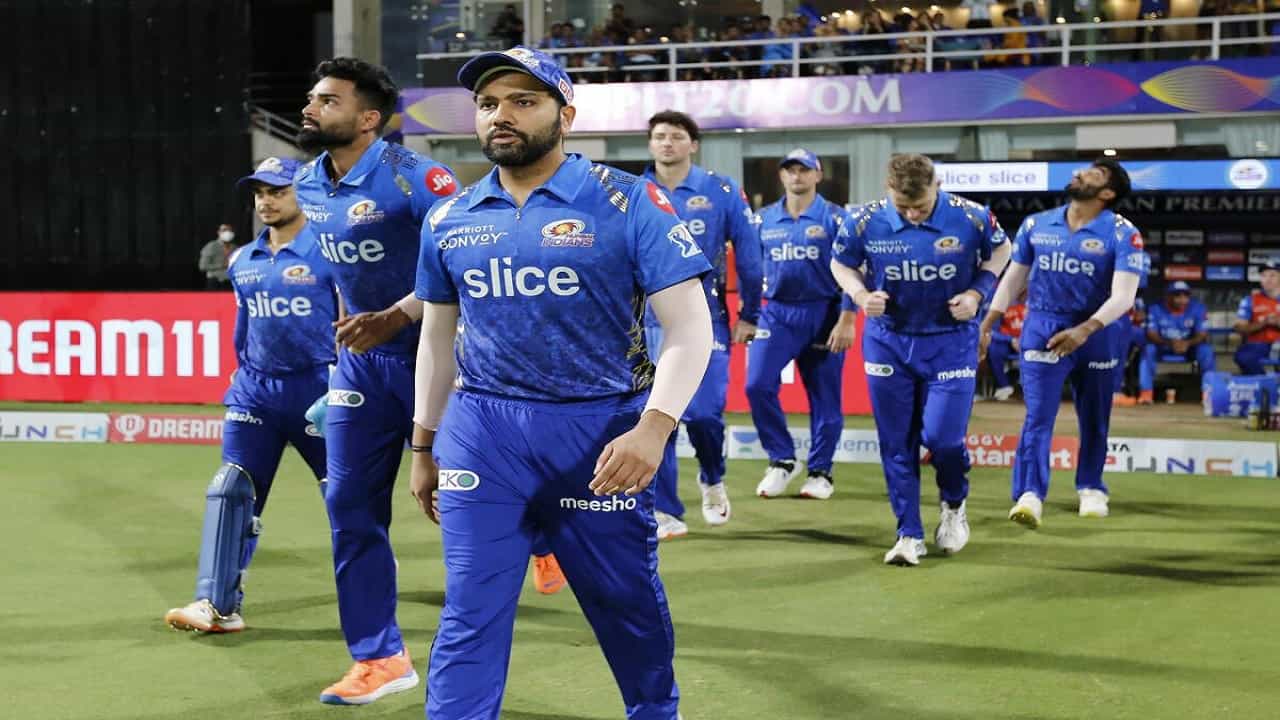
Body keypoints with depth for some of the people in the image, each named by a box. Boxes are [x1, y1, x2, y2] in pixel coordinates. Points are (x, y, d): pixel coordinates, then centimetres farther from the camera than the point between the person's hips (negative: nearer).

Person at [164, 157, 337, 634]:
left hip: (316, 388, -5)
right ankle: (218, 605, -7)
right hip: (256, 391, 5)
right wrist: (245, 378, 15)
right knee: (231, 490, -6)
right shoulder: (243, 262, 9)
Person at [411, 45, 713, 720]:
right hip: (481, 431, 3)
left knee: (629, 605, 11)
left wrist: (653, 429, -23)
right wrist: (423, 447, 18)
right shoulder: (449, 220, 7)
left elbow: (689, 326, -11)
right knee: (470, 614, -1)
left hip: (599, 430, -2)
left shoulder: (628, 204, -7)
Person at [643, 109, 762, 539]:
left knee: (703, 413, -8)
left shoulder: (722, 193, -1)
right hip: (649, 323, 2)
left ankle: (712, 481, 24)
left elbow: (748, 256, 3)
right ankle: (667, 514, 12)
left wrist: (749, 315, 4)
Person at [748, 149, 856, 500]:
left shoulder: (835, 218, -2)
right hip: (777, 313, 3)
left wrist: (846, 321, -13)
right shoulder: (764, 220, 9)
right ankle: (781, 460, 4)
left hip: (822, 315, -3)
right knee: (758, 384, -11)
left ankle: (820, 472, 15)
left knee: (824, 396, 3)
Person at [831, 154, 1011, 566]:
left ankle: (953, 505, 22)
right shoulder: (865, 221, -14)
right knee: (896, 443, 3)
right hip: (888, 341, 2)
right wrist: (861, 294, -14)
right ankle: (909, 535, 15)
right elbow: (840, 263, 5)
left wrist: (977, 292, -10)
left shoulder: (971, 217, -16)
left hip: (950, 340, -2)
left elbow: (1000, 251, 5)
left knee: (943, 436, -10)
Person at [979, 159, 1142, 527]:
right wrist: (986, 325, 6)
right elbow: (1013, 279, 12)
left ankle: (1090, 489, 30)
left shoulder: (1122, 234, -8)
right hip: (1042, 328, 1)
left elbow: (1123, 296, -16)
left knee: (1094, 419, 11)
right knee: (1038, 416, -11)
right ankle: (1030, 496, -17)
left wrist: (1085, 330, -30)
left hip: (1097, 331, -1)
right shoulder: (1036, 225, 3)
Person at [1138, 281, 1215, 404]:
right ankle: (1146, 392, -31)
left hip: (1189, 348, 1)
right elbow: (1151, 334, -19)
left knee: (1206, 349, -29)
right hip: (1163, 350, 0)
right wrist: (1169, 343, -39)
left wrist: (1187, 343, -37)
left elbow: (1203, 335, -15)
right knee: (1149, 349, -31)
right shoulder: (1156, 309, -12)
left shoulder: (1197, 308, -10)